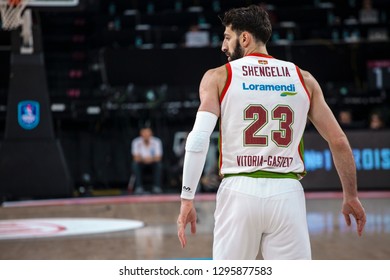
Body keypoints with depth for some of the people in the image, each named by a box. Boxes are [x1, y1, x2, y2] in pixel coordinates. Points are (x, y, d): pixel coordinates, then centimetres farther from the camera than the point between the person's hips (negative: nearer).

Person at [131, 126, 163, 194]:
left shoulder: (157, 142, -13)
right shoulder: (136, 142, -14)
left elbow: (158, 158, -19)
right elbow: (136, 158, -19)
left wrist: (151, 159, -40)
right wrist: (143, 159, -40)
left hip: (153, 163, 0)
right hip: (141, 163, 0)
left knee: (158, 164, -32)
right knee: (135, 164, -31)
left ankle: (157, 187, -24)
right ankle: (139, 187, -28)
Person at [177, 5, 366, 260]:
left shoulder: (218, 77, 4)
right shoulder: (303, 79, 10)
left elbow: (198, 140, -9)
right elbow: (339, 141, 9)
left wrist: (187, 199, -7)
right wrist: (351, 196, 19)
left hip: (239, 191, -1)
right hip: (287, 193, 1)